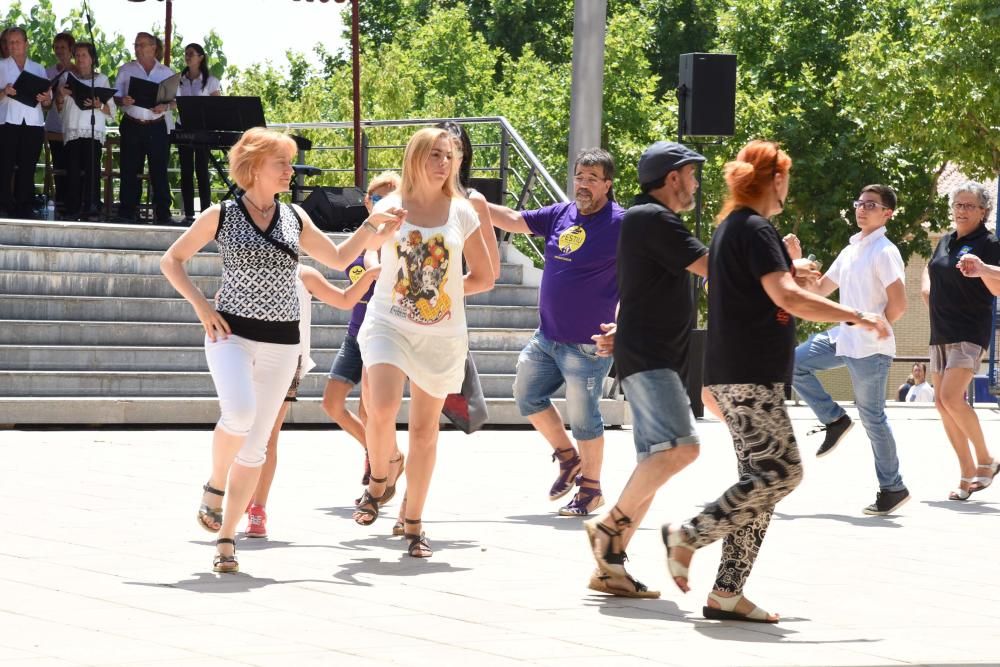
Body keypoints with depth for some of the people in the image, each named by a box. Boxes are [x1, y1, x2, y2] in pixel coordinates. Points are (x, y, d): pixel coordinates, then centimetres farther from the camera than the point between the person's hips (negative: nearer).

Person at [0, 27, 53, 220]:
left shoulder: (38, 69, 16)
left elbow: (48, 104, 14)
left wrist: (45, 99, -8)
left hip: (34, 124, 3)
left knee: (27, 169, 2)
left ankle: (24, 209, 5)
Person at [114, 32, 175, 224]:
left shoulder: (165, 72, 9)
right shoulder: (126, 70, 9)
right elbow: (116, 97, 8)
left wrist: (165, 107, -13)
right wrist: (123, 101, -15)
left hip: (157, 127, 0)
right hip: (132, 126, 0)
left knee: (159, 170, -2)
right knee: (130, 170, 1)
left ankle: (163, 214, 0)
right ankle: (126, 213, 5)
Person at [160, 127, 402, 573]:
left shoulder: (295, 218, 9)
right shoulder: (222, 216, 0)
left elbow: (338, 259, 20)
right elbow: (171, 260, 6)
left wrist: (371, 228, 5)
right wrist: (200, 305, -5)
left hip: (280, 341, 4)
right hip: (231, 334, -4)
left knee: (256, 443, 1)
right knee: (240, 414, -29)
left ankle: (226, 537, 7)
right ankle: (214, 487, -2)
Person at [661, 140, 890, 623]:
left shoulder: (731, 227, 18)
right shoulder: (756, 230, -12)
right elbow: (787, 297, -24)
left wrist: (791, 271, 38)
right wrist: (857, 317, -20)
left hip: (738, 374, 10)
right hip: (749, 376, -10)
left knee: (761, 478, 7)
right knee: (780, 473, -12)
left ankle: (727, 594, 4)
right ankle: (688, 535, -7)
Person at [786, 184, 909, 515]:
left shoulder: (884, 252, -12)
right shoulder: (850, 252, 14)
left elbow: (898, 304, -18)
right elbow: (820, 290, 23)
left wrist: (875, 329, -8)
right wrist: (797, 261, 12)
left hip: (870, 348, -8)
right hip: (843, 338, 8)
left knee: (872, 416, -3)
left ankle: (892, 488, 7)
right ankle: (834, 419, 11)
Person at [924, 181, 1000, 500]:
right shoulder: (945, 242, 13)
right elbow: (930, 269, 34)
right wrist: (926, 289, 14)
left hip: (970, 333, -8)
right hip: (941, 333, 8)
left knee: (951, 396, -22)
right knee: (942, 403, 5)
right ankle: (968, 475, 12)